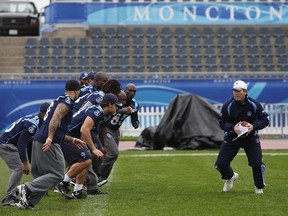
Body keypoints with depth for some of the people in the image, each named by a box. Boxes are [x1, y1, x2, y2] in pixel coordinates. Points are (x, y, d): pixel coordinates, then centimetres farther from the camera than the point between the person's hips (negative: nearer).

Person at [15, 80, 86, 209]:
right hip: (49, 144, -10)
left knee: (41, 176, 13)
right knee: (57, 175, -6)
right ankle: (26, 189, -16)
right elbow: (56, 118, -21)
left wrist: (73, 140, 32)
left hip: (38, 140, 10)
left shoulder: (59, 101, 26)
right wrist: (50, 138, -28)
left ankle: (27, 202, 4)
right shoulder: (67, 102, -4)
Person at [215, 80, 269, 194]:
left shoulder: (254, 105, -14)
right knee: (220, 164, -5)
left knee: (257, 164, -12)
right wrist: (233, 128, -28)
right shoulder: (227, 105, -14)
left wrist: (253, 126, -27)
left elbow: (265, 120, -9)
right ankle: (230, 176, 32)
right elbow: (222, 122, -8)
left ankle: (259, 187, 18)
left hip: (250, 137, -1)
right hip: (232, 137, 1)